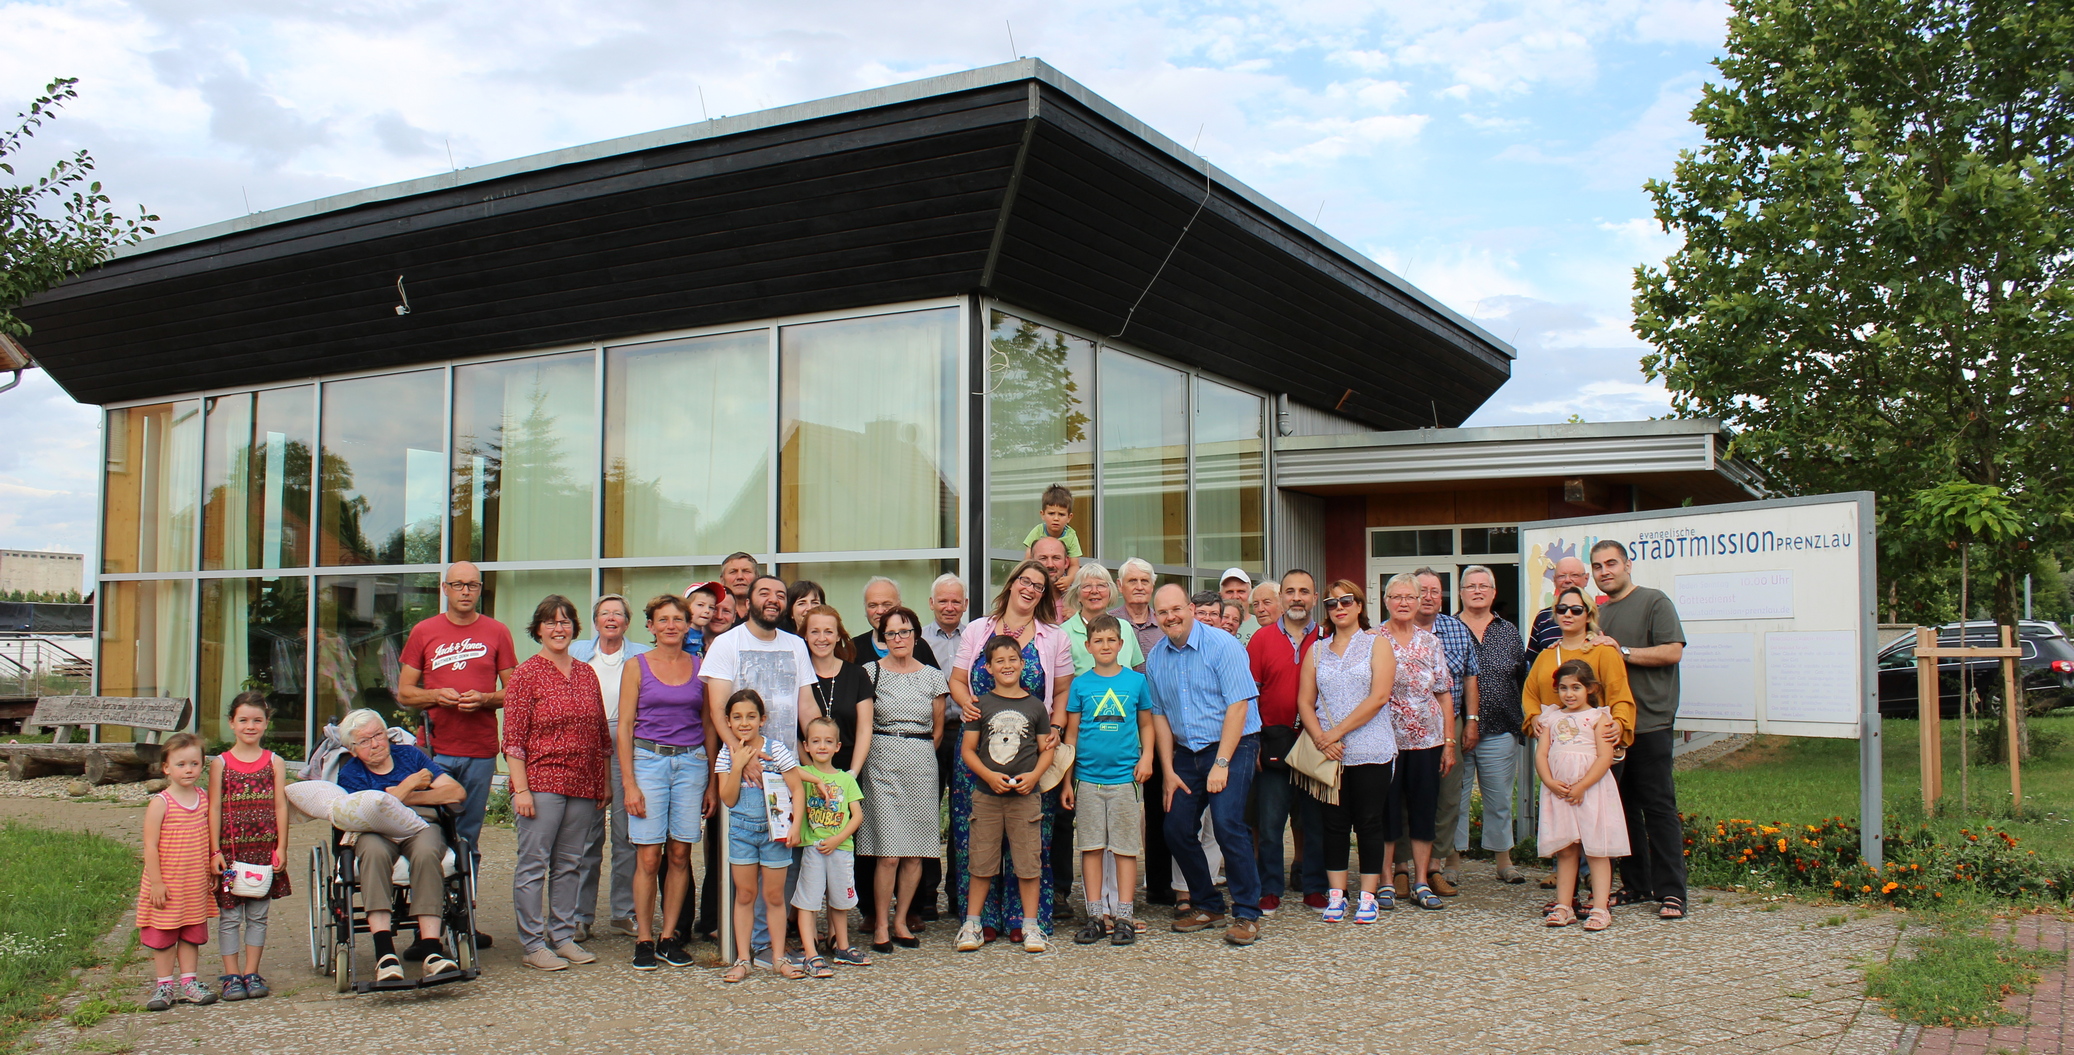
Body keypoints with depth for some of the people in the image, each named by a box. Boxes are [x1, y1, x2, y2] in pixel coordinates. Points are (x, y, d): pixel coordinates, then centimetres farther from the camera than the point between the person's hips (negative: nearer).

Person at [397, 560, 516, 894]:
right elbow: (404, 693, 8)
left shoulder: (497, 633, 7)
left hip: (481, 750, 0)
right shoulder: (423, 632, 8)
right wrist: (436, 695, -11)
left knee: (469, 838, 4)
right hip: (435, 750, 0)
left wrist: (485, 699, -11)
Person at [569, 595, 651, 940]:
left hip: (626, 750, 0)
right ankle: (581, 915, 6)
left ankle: (625, 912, 10)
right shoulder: (577, 653, 13)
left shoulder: (642, 655, 10)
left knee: (627, 833, 0)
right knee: (586, 835, -1)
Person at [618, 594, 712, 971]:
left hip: (691, 762, 2)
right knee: (649, 856, -4)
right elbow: (625, 727, 0)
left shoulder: (700, 667, 8)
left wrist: (712, 780, 6)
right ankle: (643, 940, 6)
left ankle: (668, 937, 13)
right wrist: (628, 783, -8)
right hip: (648, 759, -2)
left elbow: (709, 726, 11)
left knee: (680, 854, 4)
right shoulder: (636, 667, 2)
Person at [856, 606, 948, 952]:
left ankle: (902, 920, 17)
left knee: (916, 852, 3)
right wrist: (889, 752, 4)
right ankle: (880, 925, 3)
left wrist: (917, 754, 12)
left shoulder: (933, 677, 8)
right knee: (888, 853, -9)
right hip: (882, 764, -3)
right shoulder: (870, 672, 2)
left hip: (921, 766, 3)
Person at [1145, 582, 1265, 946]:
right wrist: (1168, 771, 4)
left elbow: (1238, 704, -16)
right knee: (1176, 829, 1)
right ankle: (1207, 905, 20)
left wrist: (1221, 763, -19)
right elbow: (1159, 714, 10)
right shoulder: (1155, 658, 5)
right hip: (1186, 752, 6)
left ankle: (1247, 913, -6)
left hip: (1232, 745, -6)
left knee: (1228, 824, -18)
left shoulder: (1221, 644, -12)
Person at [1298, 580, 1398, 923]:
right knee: (1334, 824, 5)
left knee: (1369, 824, 1)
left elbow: (1379, 696, -9)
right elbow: (1304, 700, 7)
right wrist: (1319, 737, -11)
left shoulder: (1376, 645, 3)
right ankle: (1336, 894, 11)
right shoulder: (1317, 651, 13)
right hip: (1328, 753, 3)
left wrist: (1338, 731, -13)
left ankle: (1368, 896, 8)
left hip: (1369, 751, -3)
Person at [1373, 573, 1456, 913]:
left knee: (1424, 809, 6)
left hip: (1427, 740, 3)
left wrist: (1449, 742, 3)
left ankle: (1422, 884, 14)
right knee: (1387, 810, 2)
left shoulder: (1430, 642, 8)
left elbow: (1444, 694, 8)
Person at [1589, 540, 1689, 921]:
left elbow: (1672, 651, -13)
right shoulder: (1597, 613, 19)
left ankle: (1671, 892, -3)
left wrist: (1622, 651, -13)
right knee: (1622, 806, 9)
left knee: (1659, 807, -5)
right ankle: (1636, 886, 16)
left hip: (1649, 722, -7)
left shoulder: (1654, 602, -2)